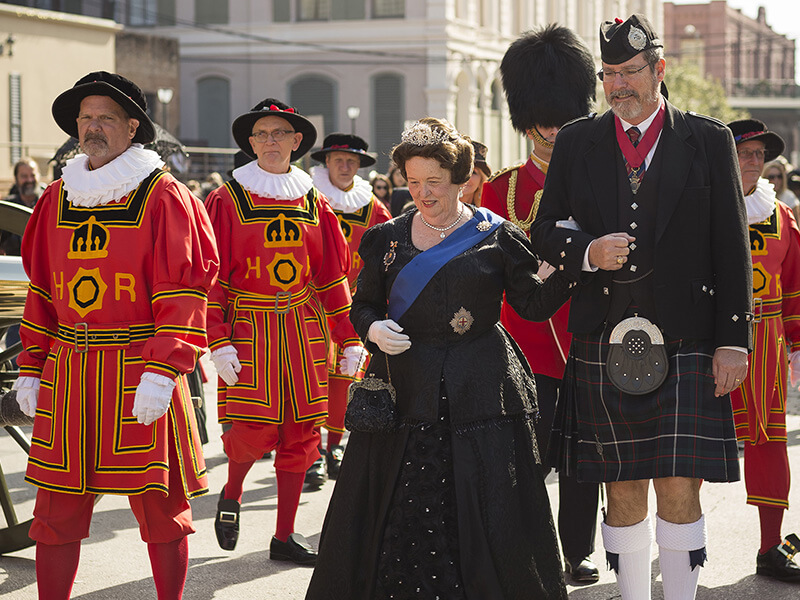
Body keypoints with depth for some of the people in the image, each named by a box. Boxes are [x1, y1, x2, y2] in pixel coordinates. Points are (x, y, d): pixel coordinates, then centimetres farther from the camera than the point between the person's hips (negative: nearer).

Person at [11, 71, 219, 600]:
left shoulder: (163, 197, -4)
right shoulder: (58, 198, 13)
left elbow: (183, 294, -11)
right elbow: (42, 292, 17)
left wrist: (161, 372, -20)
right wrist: (30, 367, 12)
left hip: (140, 371, -4)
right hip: (67, 373, 4)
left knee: (160, 504, 3)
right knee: (58, 507, 5)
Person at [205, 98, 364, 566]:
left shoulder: (312, 202, 9)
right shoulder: (228, 200, -1)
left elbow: (334, 275, 11)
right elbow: (211, 278, -4)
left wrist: (350, 337, 7)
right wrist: (218, 343, -13)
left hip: (304, 330, 4)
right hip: (249, 327, -4)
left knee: (300, 432, 4)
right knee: (254, 428, -14)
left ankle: (285, 536, 15)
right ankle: (232, 494, 18)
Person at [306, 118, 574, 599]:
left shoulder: (497, 238, 1)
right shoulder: (388, 239, 8)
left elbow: (535, 304, 0)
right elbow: (363, 306, 15)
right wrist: (373, 329, -7)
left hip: (478, 393, -2)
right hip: (405, 390, 2)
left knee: (482, 516, 0)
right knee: (397, 517, 3)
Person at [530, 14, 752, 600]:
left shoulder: (709, 140, 3)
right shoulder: (577, 141, 8)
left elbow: (732, 249, 2)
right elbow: (545, 231, 11)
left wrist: (733, 341, -3)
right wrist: (589, 252, -11)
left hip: (685, 347, -2)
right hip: (605, 347, 2)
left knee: (679, 489, -6)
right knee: (623, 490, 9)